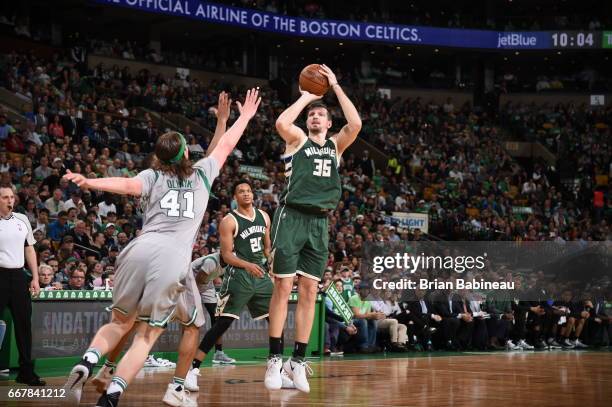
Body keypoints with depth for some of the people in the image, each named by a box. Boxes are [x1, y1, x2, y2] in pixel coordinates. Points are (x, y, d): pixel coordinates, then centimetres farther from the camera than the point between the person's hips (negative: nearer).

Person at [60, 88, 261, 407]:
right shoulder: (202, 174, 19)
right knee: (146, 337, 2)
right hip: (173, 260, -1)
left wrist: (89, 183, -22)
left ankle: (86, 364, -10)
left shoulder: (154, 176, 15)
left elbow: (130, 185, -8)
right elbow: (225, 146, 33)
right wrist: (245, 116, 44)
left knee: (119, 324, 18)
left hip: (142, 249, 1)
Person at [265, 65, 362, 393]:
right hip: (291, 217, -4)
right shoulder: (297, 139, 4)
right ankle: (275, 360, 0)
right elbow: (281, 123, -19)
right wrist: (306, 96, -6)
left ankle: (298, 361, 8)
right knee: (283, 288, -4)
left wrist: (335, 86, -1)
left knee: (309, 292, 3)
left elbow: (355, 124, -4)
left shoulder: (335, 145, 15)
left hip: (318, 222, 4)